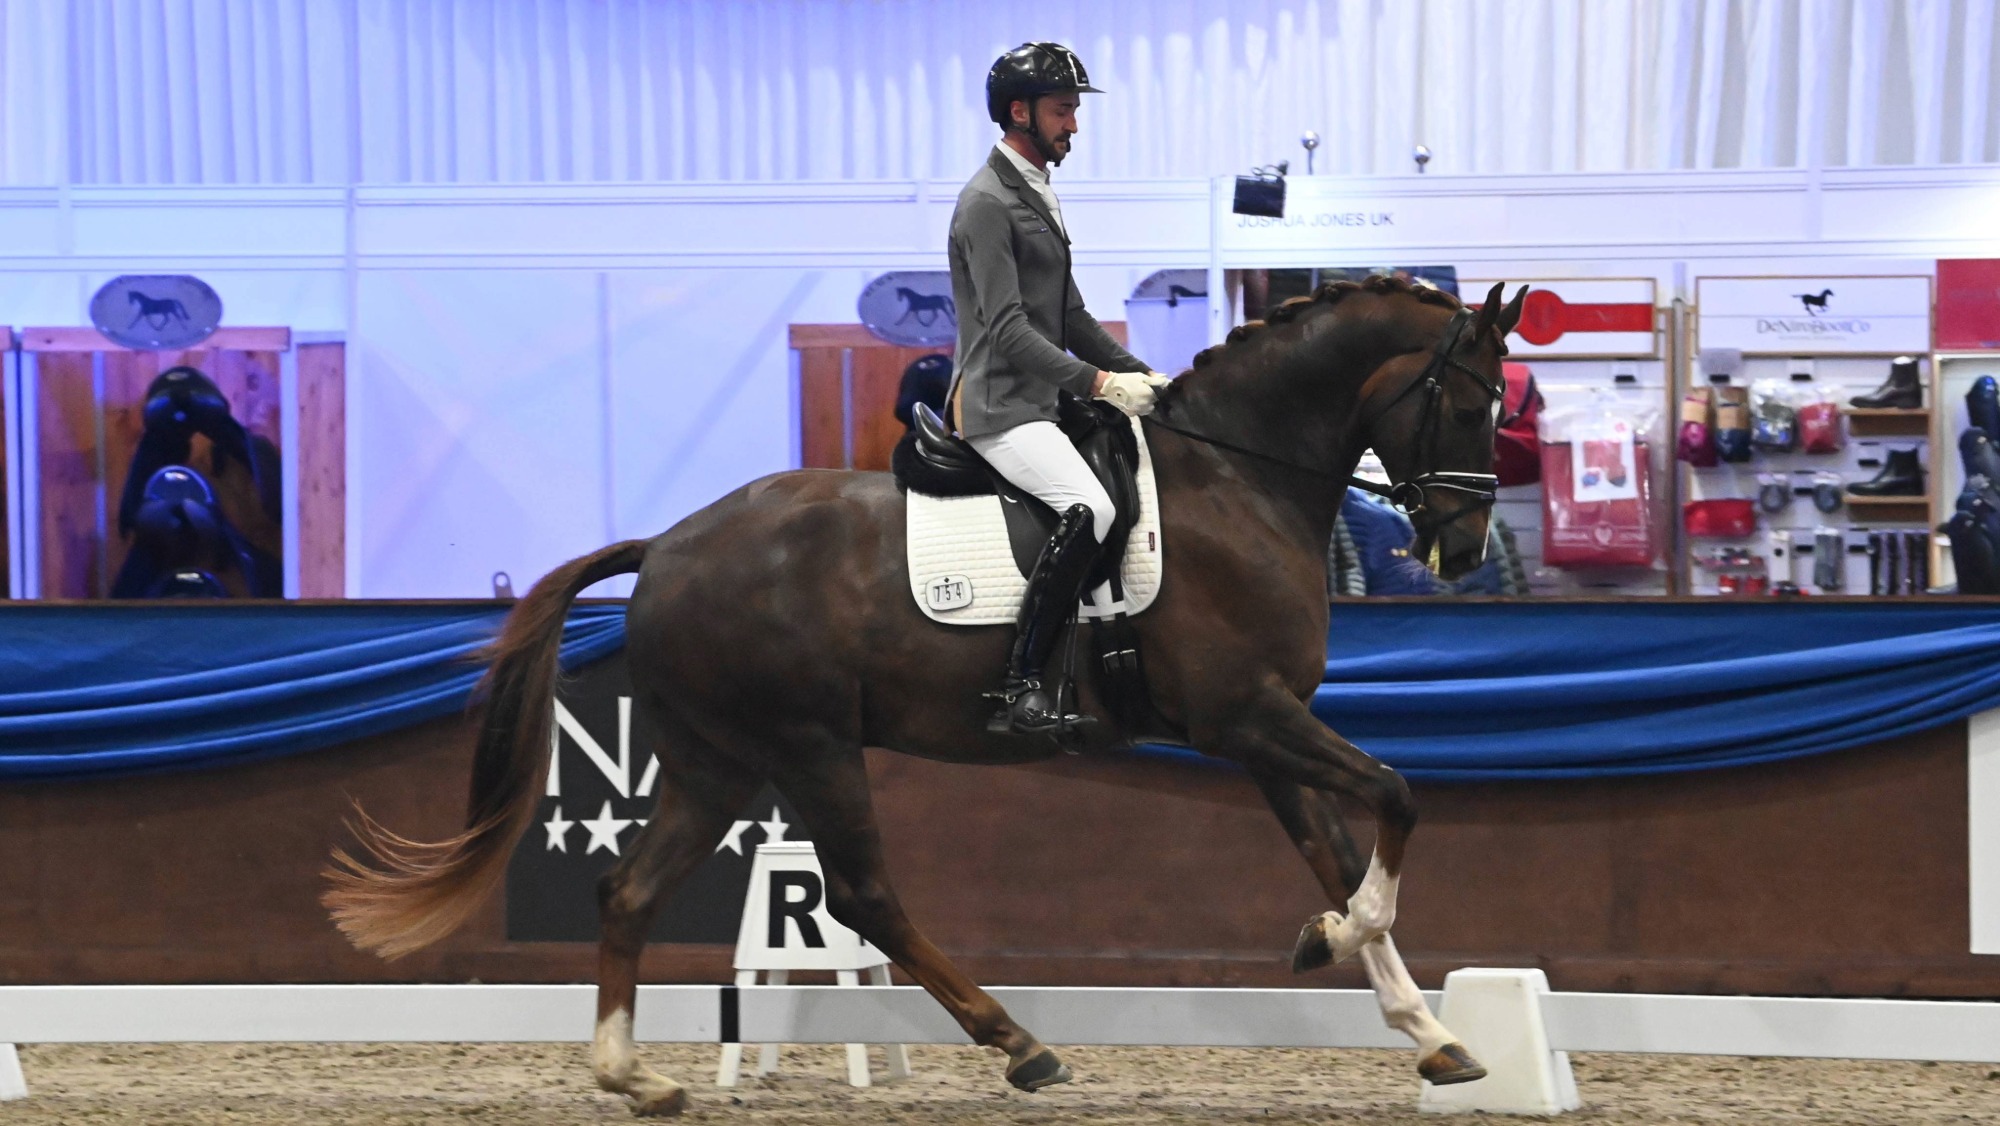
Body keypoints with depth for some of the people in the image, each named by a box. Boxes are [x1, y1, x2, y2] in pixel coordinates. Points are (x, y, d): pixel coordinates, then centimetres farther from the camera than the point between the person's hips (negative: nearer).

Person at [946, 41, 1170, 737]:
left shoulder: (1037, 195, 19)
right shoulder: (988, 203, -12)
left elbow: (1068, 315, 23)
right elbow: (1009, 333, -20)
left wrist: (1136, 372, 11)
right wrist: (1099, 384, -25)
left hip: (1045, 399, 10)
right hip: (1001, 407, -10)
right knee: (1089, 511, -29)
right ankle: (1022, 689, -29)